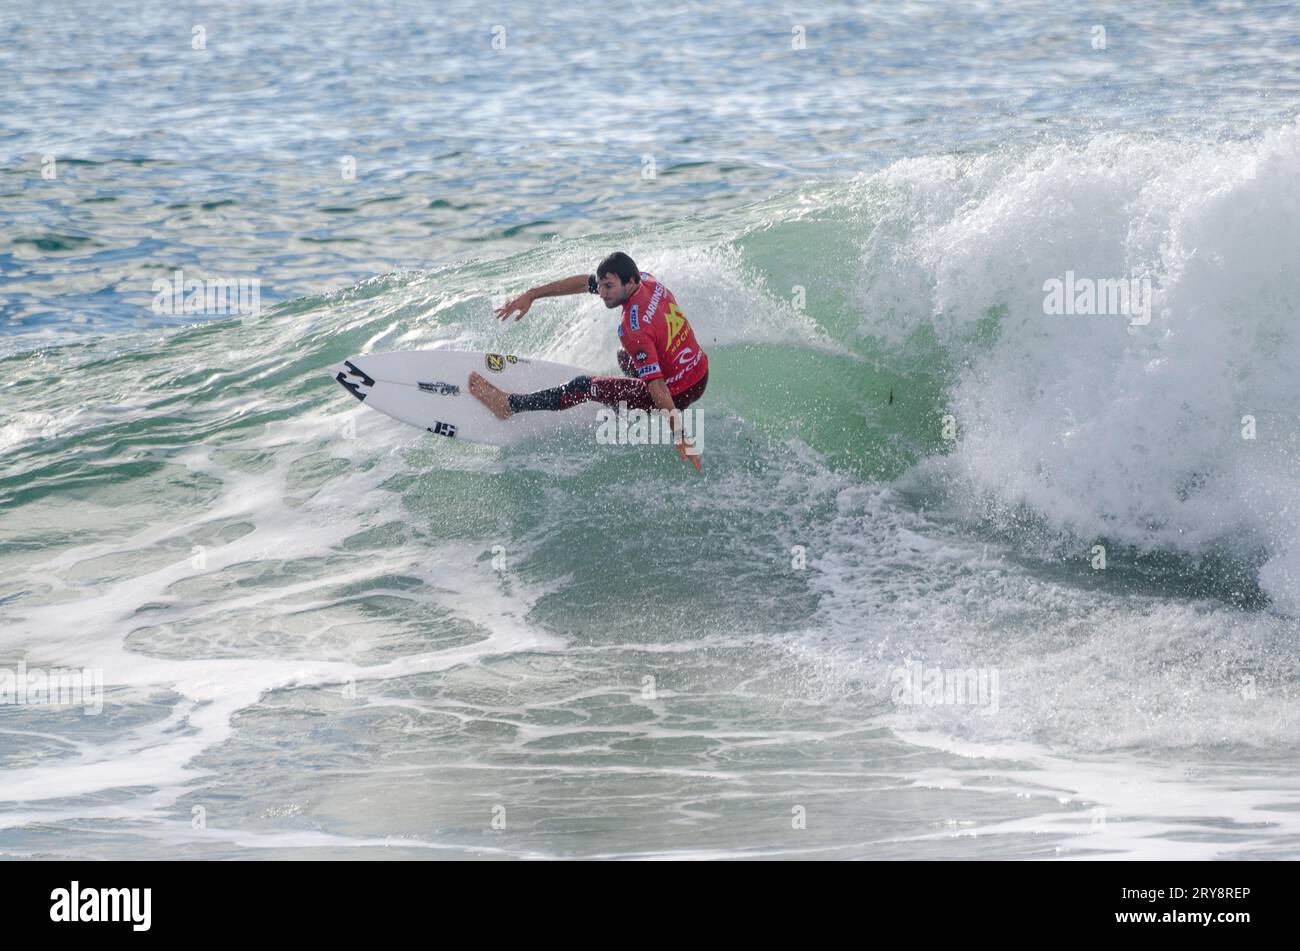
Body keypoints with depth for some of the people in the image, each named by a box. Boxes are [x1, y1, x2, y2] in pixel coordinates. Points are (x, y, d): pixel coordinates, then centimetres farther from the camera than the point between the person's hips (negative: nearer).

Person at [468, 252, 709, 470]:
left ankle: (509, 405, 16)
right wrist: (531, 295, 3)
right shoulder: (646, 280, -6)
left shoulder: (634, 330, -32)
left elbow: (657, 386, -31)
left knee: (583, 387, 2)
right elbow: (582, 282, 2)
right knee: (626, 357, 32)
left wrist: (678, 436, -29)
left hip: (678, 393, -7)